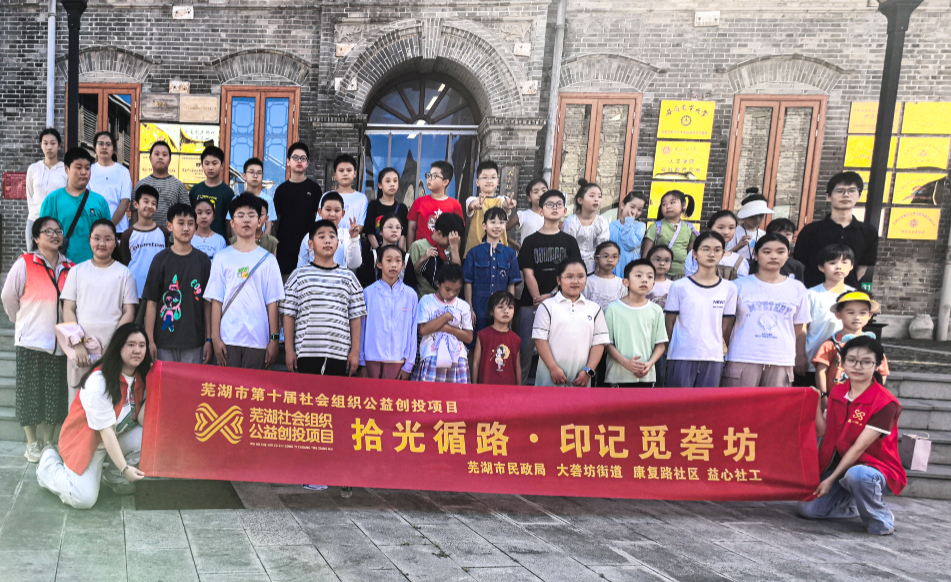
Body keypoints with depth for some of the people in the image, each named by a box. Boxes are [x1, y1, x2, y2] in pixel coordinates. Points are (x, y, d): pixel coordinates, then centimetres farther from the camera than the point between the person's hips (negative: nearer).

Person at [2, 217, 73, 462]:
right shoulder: (25, 264, -7)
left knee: (56, 395, 9)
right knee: (30, 393, 7)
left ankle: (48, 442, 25)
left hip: (59, 342, 3)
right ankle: (32, 443, 23)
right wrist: (22, 321, 11)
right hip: (30, 341, -2)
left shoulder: (70, 268, 3)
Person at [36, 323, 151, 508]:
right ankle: (48, 463, 12)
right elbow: (106, 430, -26)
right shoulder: (99, 381, -25)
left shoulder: (141, 378, -6)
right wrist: (124, 468, -28)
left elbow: (142, 420, -13)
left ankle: (113, 477, 5)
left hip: (118, 438, 6)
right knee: (84, 499, -18)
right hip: (86, 441, -6)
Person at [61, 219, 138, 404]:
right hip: (80, 349, 2)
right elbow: (68, 310, 7)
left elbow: (129, 313, 2)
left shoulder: (124, 273, 7)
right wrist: (78, 344, -6)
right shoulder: (77, 271, 12)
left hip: (113, 349, -1)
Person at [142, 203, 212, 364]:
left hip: (194, 342, 1)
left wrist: (209, 339, 1)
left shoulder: (203, 260, 4)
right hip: (164, 342, 0)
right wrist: (149, 340, -3)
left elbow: (208, 303, 4)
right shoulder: (161, 260, 1)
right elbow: (151, 302, 1)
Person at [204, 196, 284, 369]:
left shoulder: (268, 259, 6)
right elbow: (216, 300, 4)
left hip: (258, 339, 0)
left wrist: (275, 339, 0)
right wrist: (215, 337, -2)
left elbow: (272, 302, 3)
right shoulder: (222, 258, 7)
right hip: (228, 338, 0)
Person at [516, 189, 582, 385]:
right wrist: (539, 300, -12)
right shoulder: (531, 241, 6)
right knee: (526, 346, -2)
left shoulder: (569, 241, 8)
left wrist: (551, 295, -12)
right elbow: (528, 274, 0)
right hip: (531, 303, 0)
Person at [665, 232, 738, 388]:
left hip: (713, 358, 2)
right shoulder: (680, 286, -2)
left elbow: (726, 326, 9)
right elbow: (669, 323, 2)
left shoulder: (729, 288, 6)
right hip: (681, 357, -2)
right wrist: (668, 351, 1)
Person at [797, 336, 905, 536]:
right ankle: (856, 504, 20)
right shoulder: (837, 392, 3)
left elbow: (859, 448, -19)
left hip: (876, 466, -6)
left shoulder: (886, 403, -17)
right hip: (841, 465, 6)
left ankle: (881, 519, -10)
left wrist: (831, 479, -20)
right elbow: (822, 431, -2)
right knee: (807, 508, -8)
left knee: (856, 474, -41)